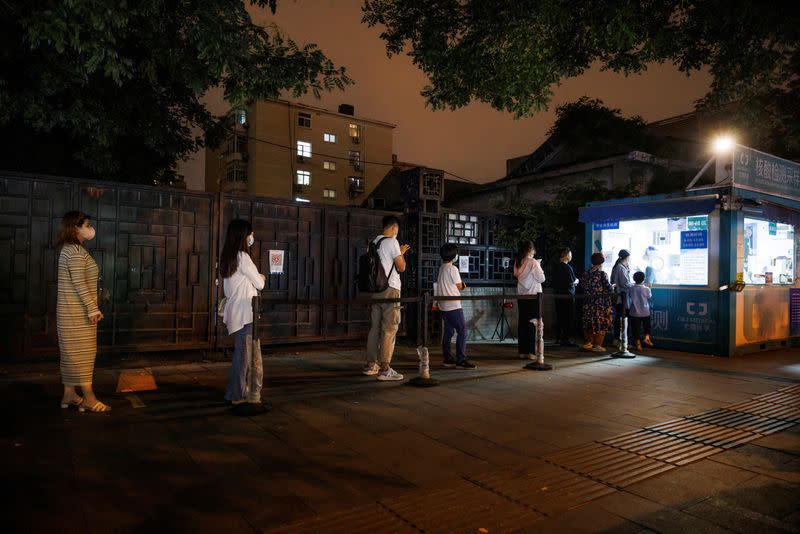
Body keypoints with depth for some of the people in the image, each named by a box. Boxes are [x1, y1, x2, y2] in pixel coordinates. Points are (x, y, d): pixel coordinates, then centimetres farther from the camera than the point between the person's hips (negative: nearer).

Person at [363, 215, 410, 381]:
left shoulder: (374, 242, 15)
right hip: (390, 289, -7)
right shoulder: (392, 242, -8)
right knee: (389, 329, -5)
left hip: (375, 289, 8)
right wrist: (401, 253, 8)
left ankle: (370, 365, 17)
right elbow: (401, 268, -8)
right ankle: (384, 369, -5)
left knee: (375, 327, 11)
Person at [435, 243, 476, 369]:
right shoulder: (453, 269, -12)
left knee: (448, 331, 11)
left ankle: (447, 359, 14)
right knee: (462, 331, -7)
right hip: (453, 305, -9)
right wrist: (463, 285, 16)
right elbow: (459, 286, -7)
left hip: (443, 306, 9)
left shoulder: (441, 268, 12)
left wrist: (461, 286, 14)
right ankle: (461, 360, -10)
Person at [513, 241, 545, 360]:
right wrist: (541, 272, 9)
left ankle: (523, 351, 13)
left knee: (522, 322, 9)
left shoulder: (518, 263, 3)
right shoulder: (533, 262, -13)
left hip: (521, 295, 5)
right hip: (533, 294, -5)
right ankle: (532, 352, -1)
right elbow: (541, 278, -8)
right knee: (533, 323, 0)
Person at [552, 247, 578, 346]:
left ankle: (558, 337, 19)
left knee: (559, 317, 13)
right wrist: (576, 281, 4)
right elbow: (572, 282, -18)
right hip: (567, 295, -8)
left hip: (558, 295, 8)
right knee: (568, 318, -2)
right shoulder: (567, 267, -15)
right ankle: (566, 339, -1)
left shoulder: (555, 267, 10)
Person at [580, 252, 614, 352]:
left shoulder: (586, 273, 2)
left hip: (589, 302, 5)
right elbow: (608, 288, -14)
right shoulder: (602, 273, -13)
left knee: (589, 322, 14)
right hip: (601, 302, -5)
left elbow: (583, 286, 7)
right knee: (601, 324, 3)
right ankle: (597, 345, 5)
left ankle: (588, 343, 22)